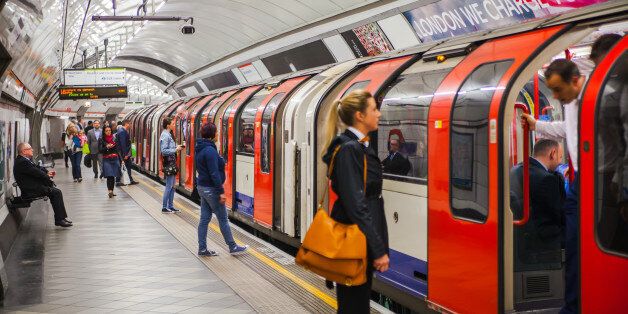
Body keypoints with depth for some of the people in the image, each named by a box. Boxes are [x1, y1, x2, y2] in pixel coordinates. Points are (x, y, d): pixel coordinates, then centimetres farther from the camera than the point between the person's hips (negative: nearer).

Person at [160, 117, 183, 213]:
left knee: (172, 186, 13)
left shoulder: (168, 134, 14)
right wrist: (176, 150, -18)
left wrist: (177, 147, 4)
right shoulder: (165, 135, -16)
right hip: (168, 163, -10)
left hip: (172, 162, 10)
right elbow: (164, 151, -22)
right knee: (169, 186, -5)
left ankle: (170, 206, 19)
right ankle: (164, 207, 1)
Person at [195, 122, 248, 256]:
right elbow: (214, 173, -23)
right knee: (223, 219, 1)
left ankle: (202, 249, 13)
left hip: (202, 187, 9)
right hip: (211, 189, -9)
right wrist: (221, 192, -21)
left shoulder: (199, 149, 9)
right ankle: (233, 247, 10)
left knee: (205, 218, 11)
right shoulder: (210, 151, -21)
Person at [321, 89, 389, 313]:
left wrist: (378, 246, 17)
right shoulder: (349, 149, -19)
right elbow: (355, 205, -23)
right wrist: (379, 250, -22)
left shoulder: (361, 147, 11)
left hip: (362, 239, 10)